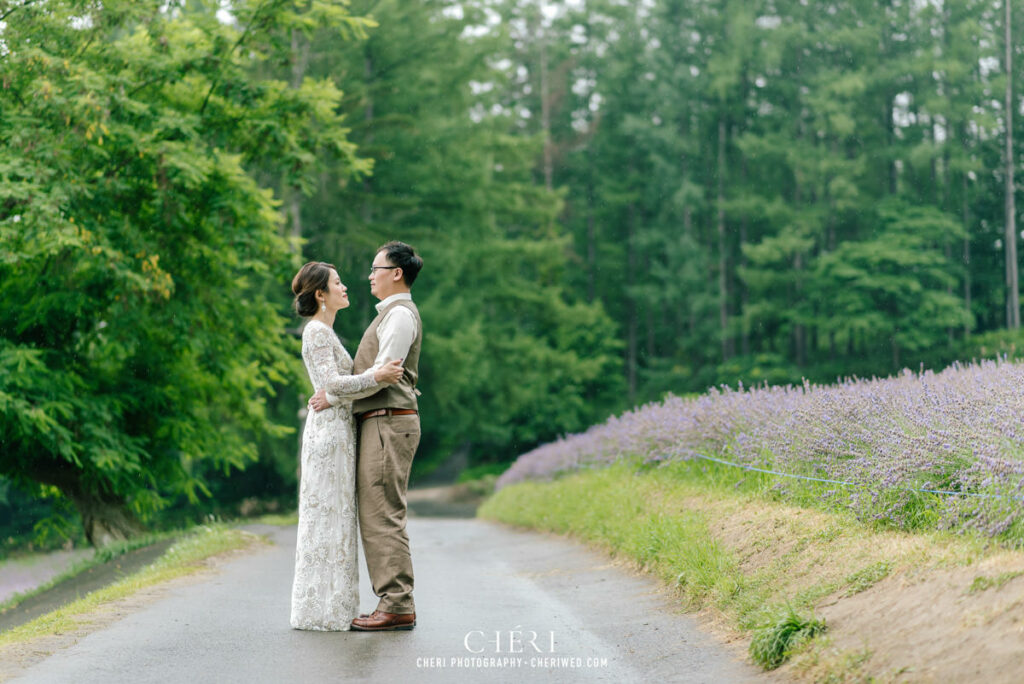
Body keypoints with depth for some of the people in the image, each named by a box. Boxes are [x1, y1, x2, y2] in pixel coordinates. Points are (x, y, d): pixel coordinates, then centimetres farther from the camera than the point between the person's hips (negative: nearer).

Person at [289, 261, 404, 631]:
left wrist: (389, 382, 16)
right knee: (327, 517, -8)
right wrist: (376, 377, -25)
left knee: (333, 517, 9)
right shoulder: (317, 331, -11)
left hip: (337, 430, 10)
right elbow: (331, 384, -21)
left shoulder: (325, 332, 20)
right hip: (329, 430, -10)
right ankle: (319, 611, -4)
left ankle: (332, 610, 12)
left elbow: (344, 383, 21)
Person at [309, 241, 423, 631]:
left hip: (389, 423, -11)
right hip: (379, 423, 11)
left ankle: (397, 606, -13)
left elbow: (383, 373, -17)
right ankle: (397, 602, 10)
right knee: (378, 515, 9)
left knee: (382, 514, -12)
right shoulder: (390, 314, 24)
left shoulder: (401, 313, -9)